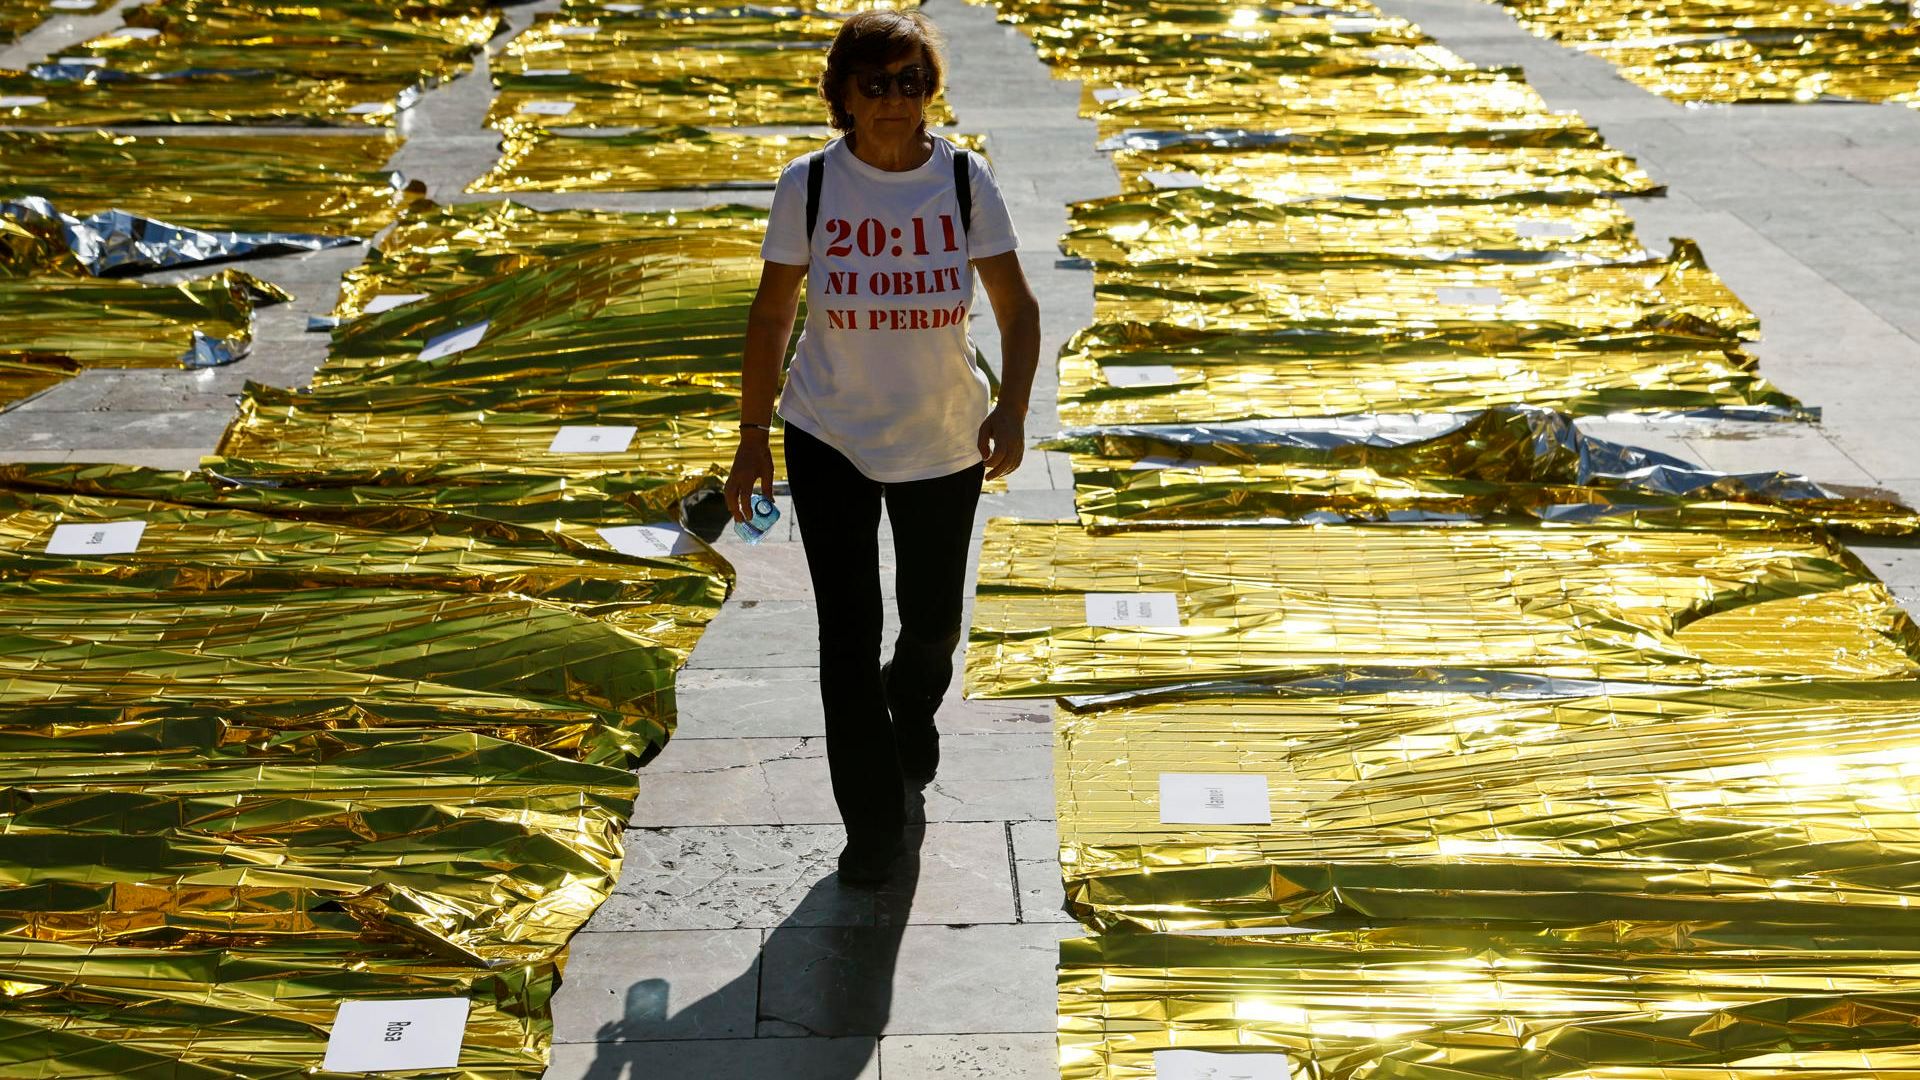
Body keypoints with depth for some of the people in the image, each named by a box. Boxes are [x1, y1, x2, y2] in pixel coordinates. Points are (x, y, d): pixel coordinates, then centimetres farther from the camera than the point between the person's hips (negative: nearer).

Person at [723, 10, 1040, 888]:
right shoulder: (809, 183, -9)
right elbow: (771, 313, -1)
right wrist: (752, 438, 0)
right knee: (848, 633, -3)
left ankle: (912, 714, 51)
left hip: (944, 442, 1)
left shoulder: (963, 179, -8)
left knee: (933, 622, 15)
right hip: (829, 437, -1)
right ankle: (871, 825, 11)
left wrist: (1012, 408, -22)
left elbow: (1017, 307, -5)